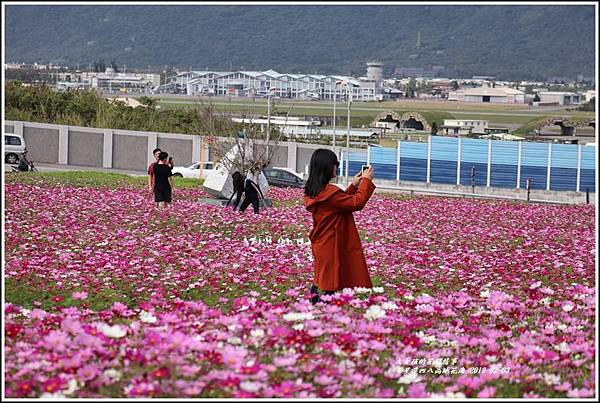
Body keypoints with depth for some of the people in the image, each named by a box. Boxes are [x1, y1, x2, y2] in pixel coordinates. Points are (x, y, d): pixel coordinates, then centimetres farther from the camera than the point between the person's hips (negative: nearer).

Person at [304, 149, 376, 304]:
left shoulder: (313, 191, 6)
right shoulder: (329, 192, -23)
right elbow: (356, 203, -15)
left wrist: (354, 185, 16)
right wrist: (366, 181, -4)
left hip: (320, 244, 9)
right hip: (331, 247, -9)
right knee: (329, 286, -2)